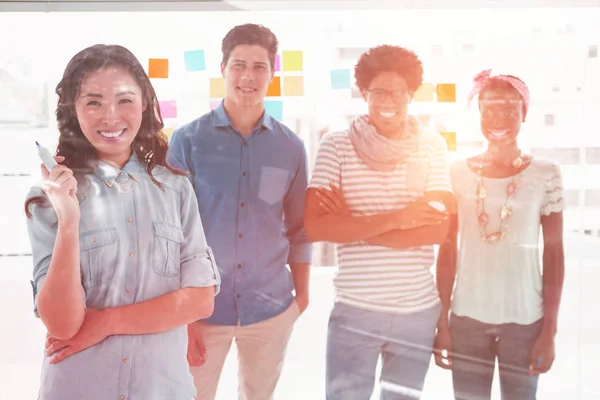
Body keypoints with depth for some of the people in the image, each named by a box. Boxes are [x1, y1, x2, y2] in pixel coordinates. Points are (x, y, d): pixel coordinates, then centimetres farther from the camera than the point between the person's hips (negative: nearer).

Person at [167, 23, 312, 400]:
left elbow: (298, 229, 9)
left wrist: (302, 293, 9)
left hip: (272, 308, 2)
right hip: (202, 307, -2)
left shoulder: (291, 147, 0)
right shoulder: (188, 140, -7)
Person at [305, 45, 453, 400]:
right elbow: (316, 227, -14)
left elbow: (439, 229, -11)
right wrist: (396, 217, -17)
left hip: (418, 311, 2)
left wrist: (352, 224, -14)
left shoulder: (432, 147, 0)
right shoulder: (336, 146, -4)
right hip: (354, 310, -1)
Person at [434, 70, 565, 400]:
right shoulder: (458, 172, -1)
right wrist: (442, 322, 3)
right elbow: (447, 252, 3)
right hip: (466, 317, 1)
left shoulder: (545, 174, -4)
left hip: (524, 318, -1)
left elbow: (554, 254, -1)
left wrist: (549, 329, -3)